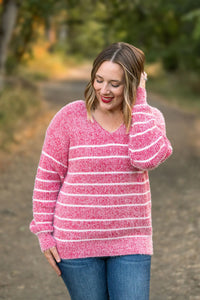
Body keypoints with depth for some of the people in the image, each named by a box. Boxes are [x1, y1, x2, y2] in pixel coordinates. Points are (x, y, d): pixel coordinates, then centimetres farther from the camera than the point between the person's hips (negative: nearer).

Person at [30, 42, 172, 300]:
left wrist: (139, 100, -17)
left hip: (130, 242, 1)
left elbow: (147, 158, -23)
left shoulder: (148, 118, -1)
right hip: (77, 244, -1)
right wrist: (44, 232, -2)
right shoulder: (69, 117, -6)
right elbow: (48, 176, 0)